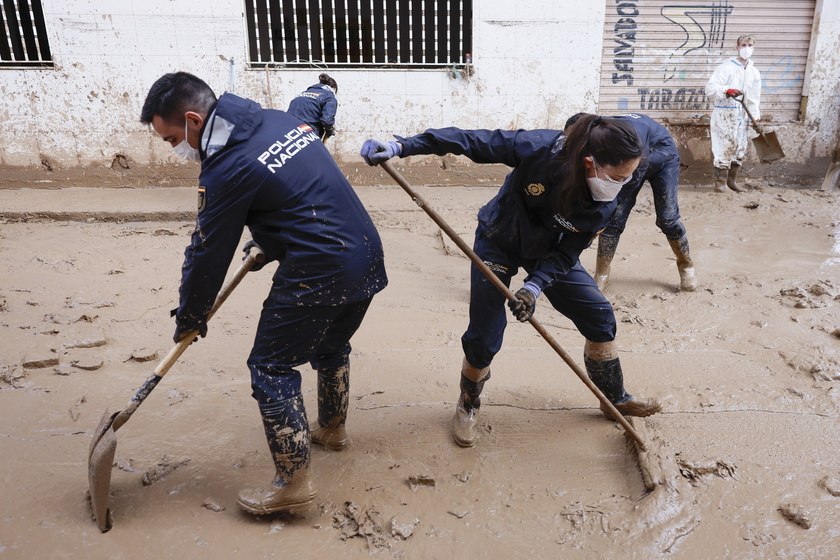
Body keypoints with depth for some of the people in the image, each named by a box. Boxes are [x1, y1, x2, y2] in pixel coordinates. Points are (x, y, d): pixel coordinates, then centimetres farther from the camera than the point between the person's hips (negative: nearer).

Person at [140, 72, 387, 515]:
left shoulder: (227, 169, -14)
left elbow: (208, 255, -6)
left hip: (317, 275, -9)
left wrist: (190, 317, 9)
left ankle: (294, 483, 12)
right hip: (368, 256, 9)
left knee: (271, 368, 5)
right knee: (332, 347, 28)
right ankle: (332, 429, 49)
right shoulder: (281, 120, 10)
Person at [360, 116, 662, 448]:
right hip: (499, 243, -4)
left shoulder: (603, 205, -23)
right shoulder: (538, 148, -35)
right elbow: (473, 141, -29)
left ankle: (616, 399, 30)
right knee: (484, 339, -6)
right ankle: (468, 406, 25)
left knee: (600, 317, 4)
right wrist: (401, 146, -33)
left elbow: (566, 254, -15)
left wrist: (535, 286, -32)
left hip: (549, 253, 4)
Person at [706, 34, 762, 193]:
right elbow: (711, 88, -15)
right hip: (725, 114, -7)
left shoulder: (754, 72, 13)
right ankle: (720, 182, 2)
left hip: (743, 115, 7)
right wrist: (727, 90, -31)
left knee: (740, 149, 10)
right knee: (724, 147, -9)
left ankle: (732, 180, 23)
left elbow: (755, 97, 17)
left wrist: (756, 117, 10)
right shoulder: (727, 67, -7)